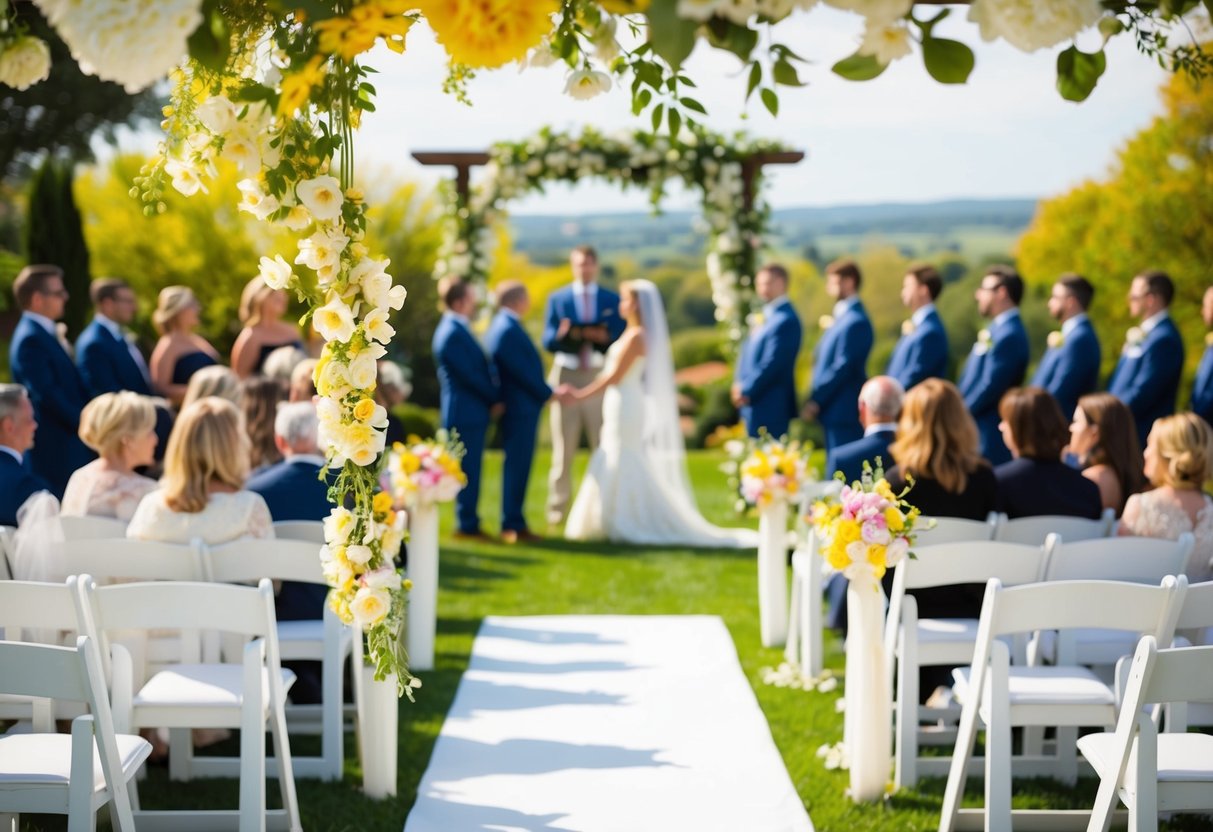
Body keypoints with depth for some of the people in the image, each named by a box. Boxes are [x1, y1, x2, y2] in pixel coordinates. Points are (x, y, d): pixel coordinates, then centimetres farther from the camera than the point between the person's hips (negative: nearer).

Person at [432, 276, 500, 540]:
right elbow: (471, 375, -18)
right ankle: (468, 525, 1)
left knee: (469, 471, 12)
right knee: (468, 470, -4)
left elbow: (477, 368, 17)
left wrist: (493, 397, 7)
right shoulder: (452, 333, -18)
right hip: (466, 412, -10)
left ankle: (468, 523, 17)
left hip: (469, 411, 10)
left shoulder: (456, 328, 14)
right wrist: (495, 399, -6)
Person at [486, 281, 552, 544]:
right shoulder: (507, 330, -18)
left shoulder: (503, 326, 14)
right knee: (517, 466, -6)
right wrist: (548, 394, -9)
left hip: (519, 407, 10)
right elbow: (524, 372, -19)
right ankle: (512, 525, -2)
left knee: (518, 466, 13)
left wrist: (544, 392, 16)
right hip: (520, 407, -10)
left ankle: (514, 522, 18)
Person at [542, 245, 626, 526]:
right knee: (563, 449, 4)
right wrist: (562, 334, -23)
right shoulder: (557, 299, 7)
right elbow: (548, 341, -1)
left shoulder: (612, 300, 8)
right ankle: (557, 508, 9)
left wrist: (604, 338, -18)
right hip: (566, 375, 0)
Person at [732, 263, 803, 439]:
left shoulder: (786, 321, -15)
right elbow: (749, 354, 19)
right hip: (756, 404, 9)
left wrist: (746, 391, -14)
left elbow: (773, 363, -20)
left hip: (770, 408, -9)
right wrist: (740, 385, 5)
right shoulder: (767, 316, 15)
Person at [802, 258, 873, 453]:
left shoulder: (855, 321, -15)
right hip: (833, 410, 10)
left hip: (844, 410, -10)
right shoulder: (842, 317, 16)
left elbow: (844, 367, -19)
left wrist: (816, 400, -16)